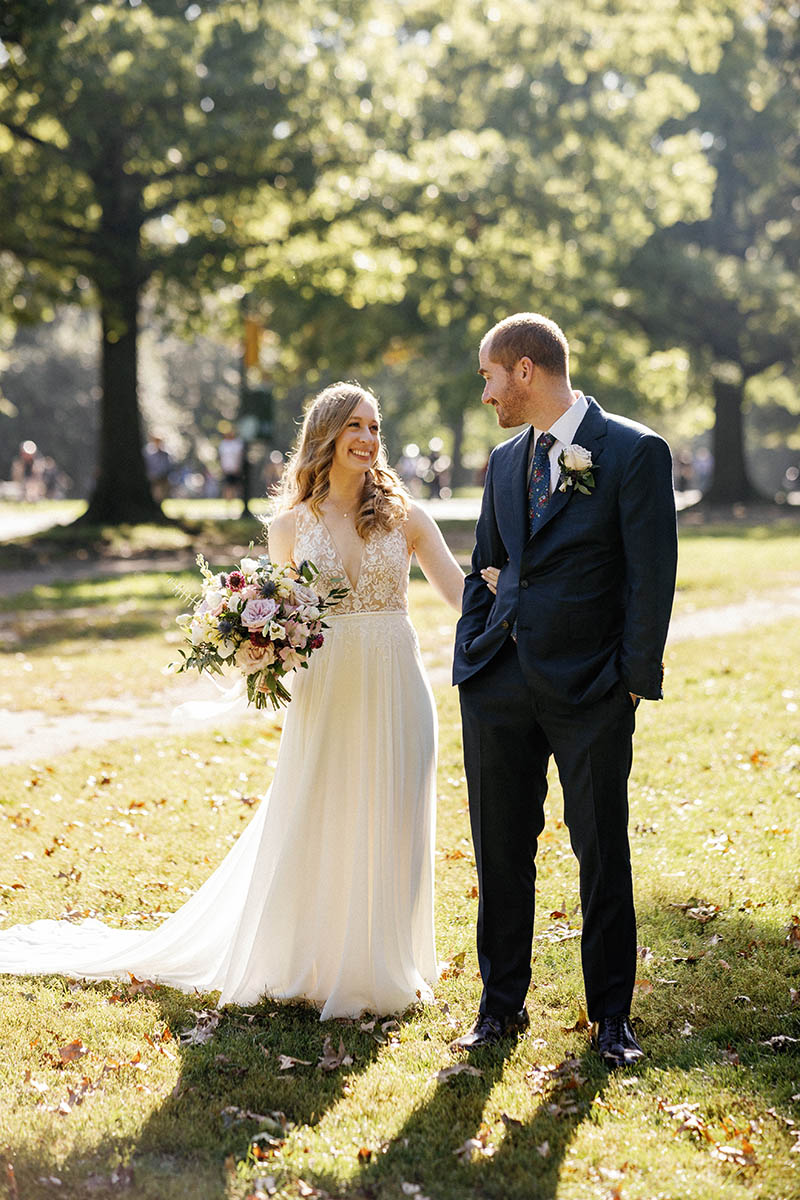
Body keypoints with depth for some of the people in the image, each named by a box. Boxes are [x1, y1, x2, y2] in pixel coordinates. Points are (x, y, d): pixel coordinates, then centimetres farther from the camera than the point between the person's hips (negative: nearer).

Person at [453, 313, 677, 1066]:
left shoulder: (635, 452, -6)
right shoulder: (505, 462, 13)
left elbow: (652, 574, -8)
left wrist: (635, 680, -10)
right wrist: (469, 657, 10)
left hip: (590, 691, -5)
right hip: (498, 685, 5)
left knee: (602, 854, 4)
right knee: (500, 850, 9)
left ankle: (611, 1013, 18)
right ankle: (502, 1004, 21)